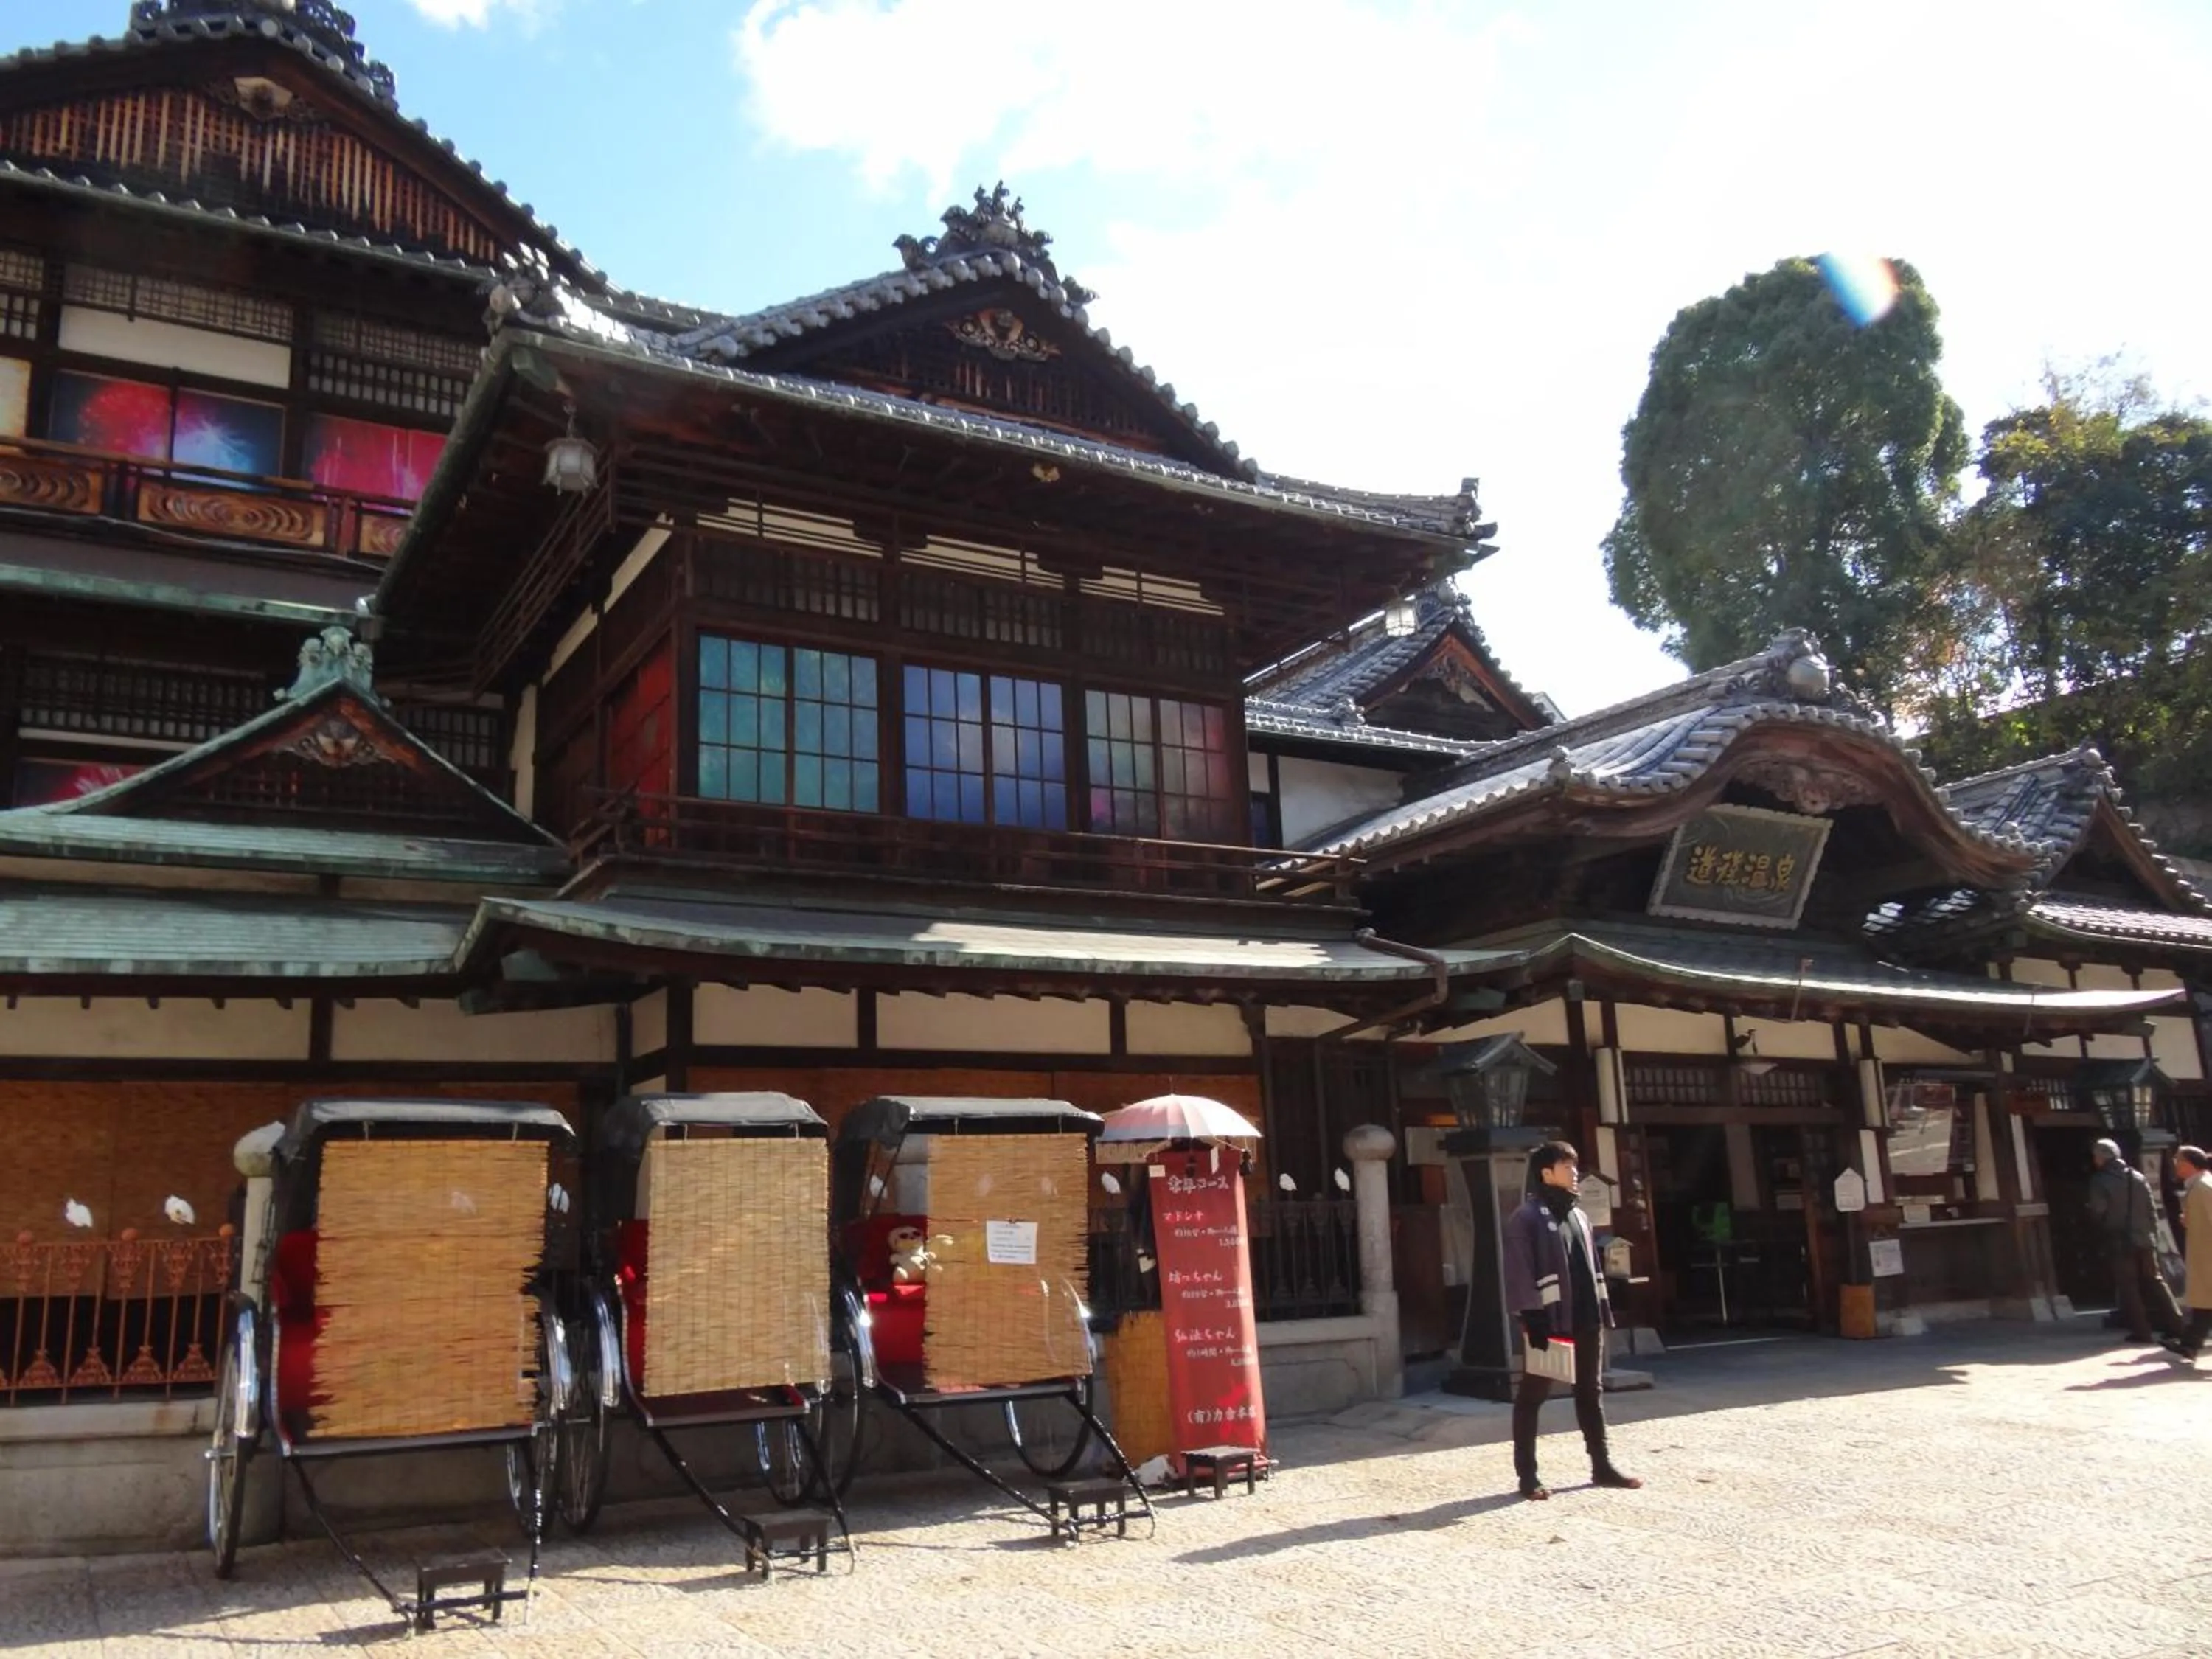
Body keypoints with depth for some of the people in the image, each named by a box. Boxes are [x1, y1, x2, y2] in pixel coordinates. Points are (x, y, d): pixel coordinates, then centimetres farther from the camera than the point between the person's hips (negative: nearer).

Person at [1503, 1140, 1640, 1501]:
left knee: (1591, 1393, 14)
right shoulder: (1526, 1218, -9)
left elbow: (1592, 1267, 19)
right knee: (1532, 1396, 0)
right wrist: (1533, 1320, -19)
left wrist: (1602, 1311, 12)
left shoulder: (1579, 1216, 16)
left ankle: (1601, 1466, 23)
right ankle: (1527, 1473, 6)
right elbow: (1520, 1274, -14)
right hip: (1549, 1321, -8)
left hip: (1585, 1320, 8)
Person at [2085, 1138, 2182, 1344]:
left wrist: (2102, 1232, 9)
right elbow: (2152, 1209, 7)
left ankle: (2141, 1331, 1)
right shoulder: (2138, 1177, 6)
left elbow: (2097, 1213, -12)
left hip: (2119, 1242, -5)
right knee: (2155, 1281, 15)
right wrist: (2152, 1234, 16)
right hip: (2144, 1239, 5)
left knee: (2128, 1286, 2)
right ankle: (2174, 1324, 13)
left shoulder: (2100, 1181, -12)